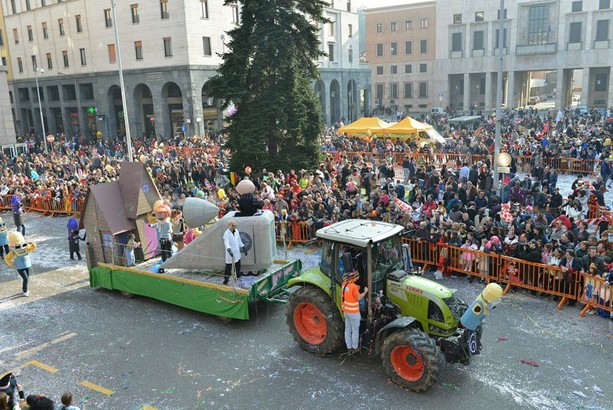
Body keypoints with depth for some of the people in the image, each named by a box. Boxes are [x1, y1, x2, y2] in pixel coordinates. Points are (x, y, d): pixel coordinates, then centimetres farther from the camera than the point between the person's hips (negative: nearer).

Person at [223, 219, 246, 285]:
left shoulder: (236, 231, 5)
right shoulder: (226, 233, -18)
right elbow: (226, 243, -33)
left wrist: (243, 248, 17)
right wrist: (229, 249, -50)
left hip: (237, 254, 7)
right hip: (230, 255, -7)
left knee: (238, 268, 21)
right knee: (228, 268, -1)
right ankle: (225, 281, 9)